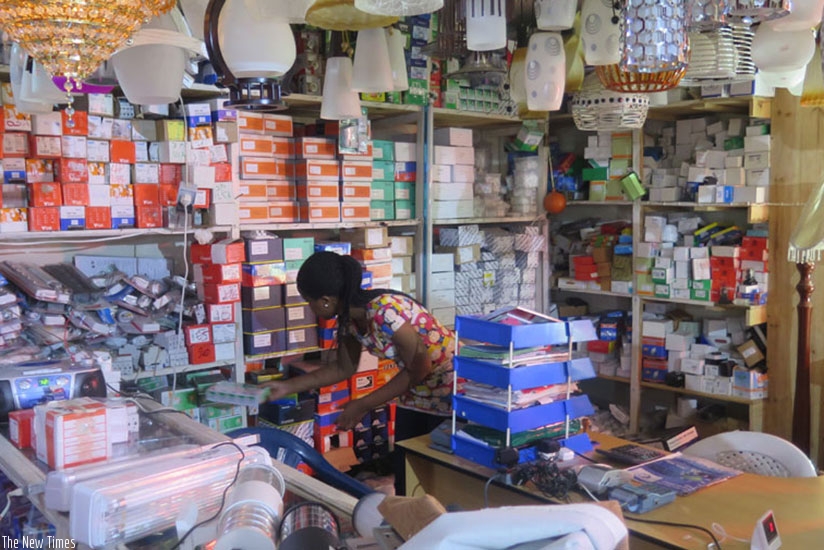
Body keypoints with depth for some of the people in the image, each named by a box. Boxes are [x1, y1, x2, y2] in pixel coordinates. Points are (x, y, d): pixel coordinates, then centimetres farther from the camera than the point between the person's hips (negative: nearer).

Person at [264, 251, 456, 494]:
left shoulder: (384, 312, -32)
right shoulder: (349, 318, -7)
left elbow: (419, 368, -23)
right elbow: (344, 368, 9)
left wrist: (363, 405, -18)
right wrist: (288, 387, 7)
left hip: (450, 385, -7)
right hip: (416, 389, 8)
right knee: (403, 467, 11)